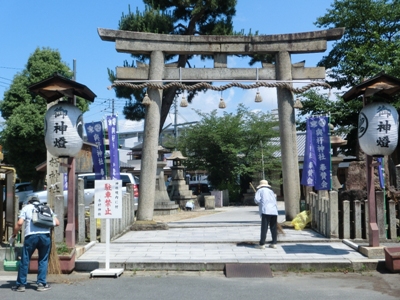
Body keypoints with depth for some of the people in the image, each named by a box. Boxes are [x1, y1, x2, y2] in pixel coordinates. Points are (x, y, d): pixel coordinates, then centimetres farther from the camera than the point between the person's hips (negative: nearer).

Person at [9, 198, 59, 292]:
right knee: (43, 260, 14)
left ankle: (21, 285, 15)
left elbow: (19, 223, 1)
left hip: (31, 236, -2)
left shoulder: (26, 207, 16)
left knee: (25, 260, 10)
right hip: (45, 236, 2)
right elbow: (57, 223, 14)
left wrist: (13, 235, 12)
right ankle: (41, 284, 13)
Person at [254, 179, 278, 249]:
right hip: (274, 211, 5)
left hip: (266, 210, -5)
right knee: (274, 228, 9)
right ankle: (274, 243, 11)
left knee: (264, 228, -6)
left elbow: (256, 199, -3)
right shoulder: (271, 191, 25)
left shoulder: (260, 190, 10)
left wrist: (258, 203, 17)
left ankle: (262, 244, -7)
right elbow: (275, 199, 22)